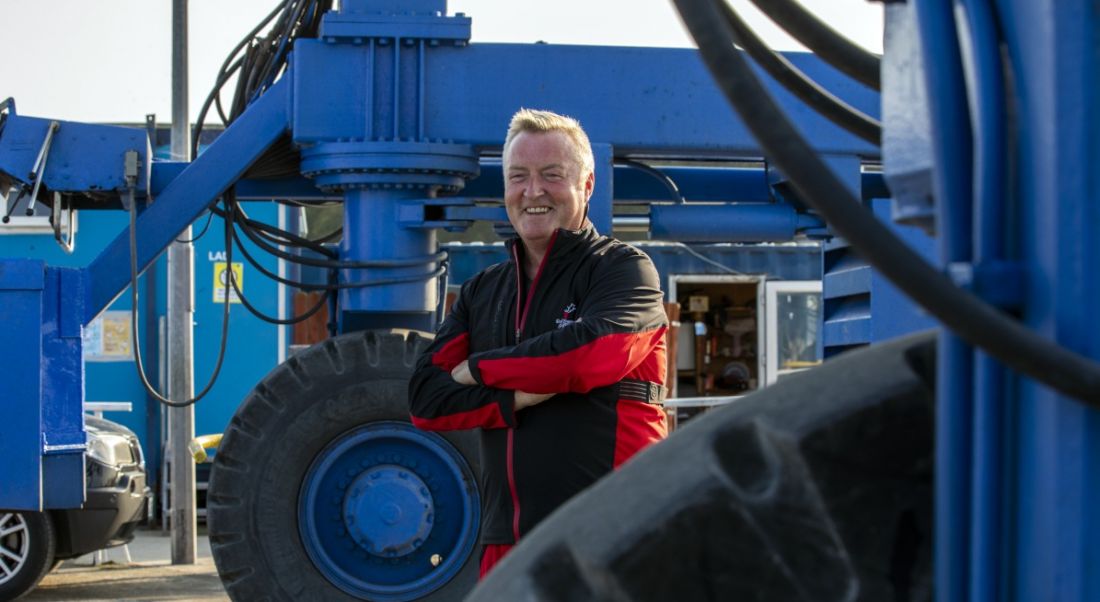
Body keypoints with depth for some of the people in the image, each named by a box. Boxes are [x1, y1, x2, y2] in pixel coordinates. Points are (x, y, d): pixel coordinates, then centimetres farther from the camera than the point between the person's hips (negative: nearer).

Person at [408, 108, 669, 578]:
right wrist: (516, 399, -10)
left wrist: (479, 369, -5)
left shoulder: (624, 269, 2)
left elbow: (594, 352, -19)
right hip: (506, 540, 6)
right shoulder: (480, 292, 18)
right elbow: (425, 400, 7)